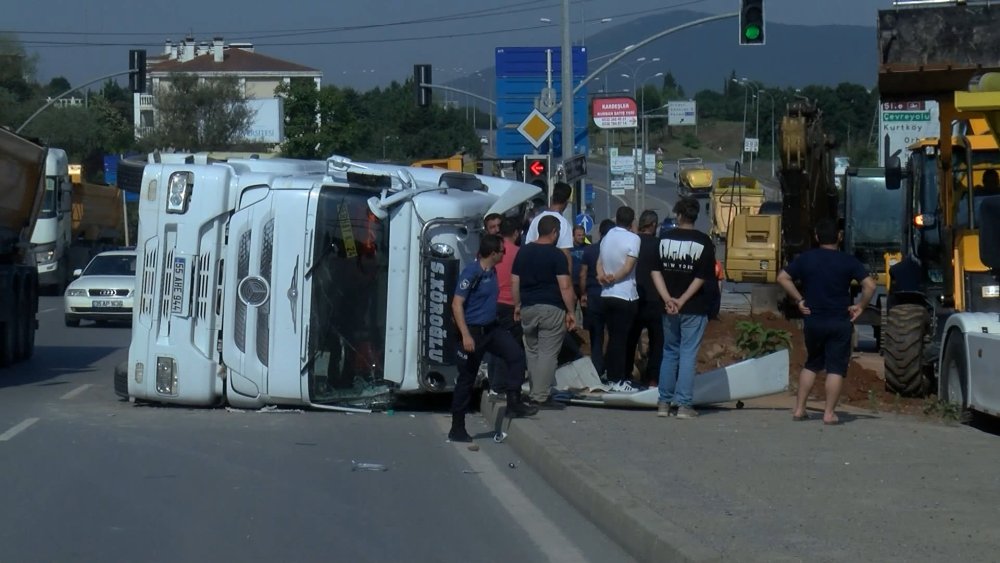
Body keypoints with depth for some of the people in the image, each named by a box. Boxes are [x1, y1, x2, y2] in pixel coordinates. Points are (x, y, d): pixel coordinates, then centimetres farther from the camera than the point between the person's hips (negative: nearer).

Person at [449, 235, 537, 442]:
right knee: (466, 379, 0)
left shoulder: (492, 272, 7)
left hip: (491, 328, 8)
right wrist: (465, 335, -28)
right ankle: (457, 429, 9)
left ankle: (514, 403, -3)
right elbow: (457, 304, -22)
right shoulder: (472, 273, -18)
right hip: (473, 331, -7)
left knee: (516, 355, -10)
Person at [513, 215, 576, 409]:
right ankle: (542, 397, -7)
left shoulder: (523, 252, 7)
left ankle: (535, 394, 17)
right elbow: (565, 286, -13)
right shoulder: (556, 255, -9)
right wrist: (571, 312, -9)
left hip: (528, 309, 6)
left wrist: (517, 305, 19)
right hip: (551, 309, -5)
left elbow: (514, 282, 10)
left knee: (532, 352, 16)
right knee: (548, 354, -4)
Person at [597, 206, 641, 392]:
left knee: (613, 337, 12)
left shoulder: (607, 237, 11)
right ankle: (619, 381, -4)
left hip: (606, 295, 6)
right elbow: (628, 267, -16)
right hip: (625, 295, -6)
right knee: (620, 339, -4)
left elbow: (599, 262, 8)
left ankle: (612, 377, 13)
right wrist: (613, 278, -6)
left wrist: (603, 276, -8)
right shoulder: (633, 239, -10)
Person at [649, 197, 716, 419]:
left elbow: (656, 271, -2)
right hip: (694, 308, -3)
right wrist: (682, 300, -10)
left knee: (669, 352, 15)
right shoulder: (703, 242, -6)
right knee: (688, 353, 1)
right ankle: (683, 404, -3)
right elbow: (702, 277, -12)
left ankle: (664, 402, 15)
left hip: (669, 307, 3)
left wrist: (668, 299, -8)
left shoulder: (664, 239, 3)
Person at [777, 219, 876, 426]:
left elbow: (783, 278, 1)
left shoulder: (805, 258, 2)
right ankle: (829, 413, -4)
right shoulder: (848, 261, -4)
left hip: (813, 321, 3)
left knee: (811, 364, 18)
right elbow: (869, 285, -12)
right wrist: (860, 306, 0)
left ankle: (799, 409, 14)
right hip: (840, 322, -3)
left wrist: (799, 300, 5)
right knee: (836, 368, 1)